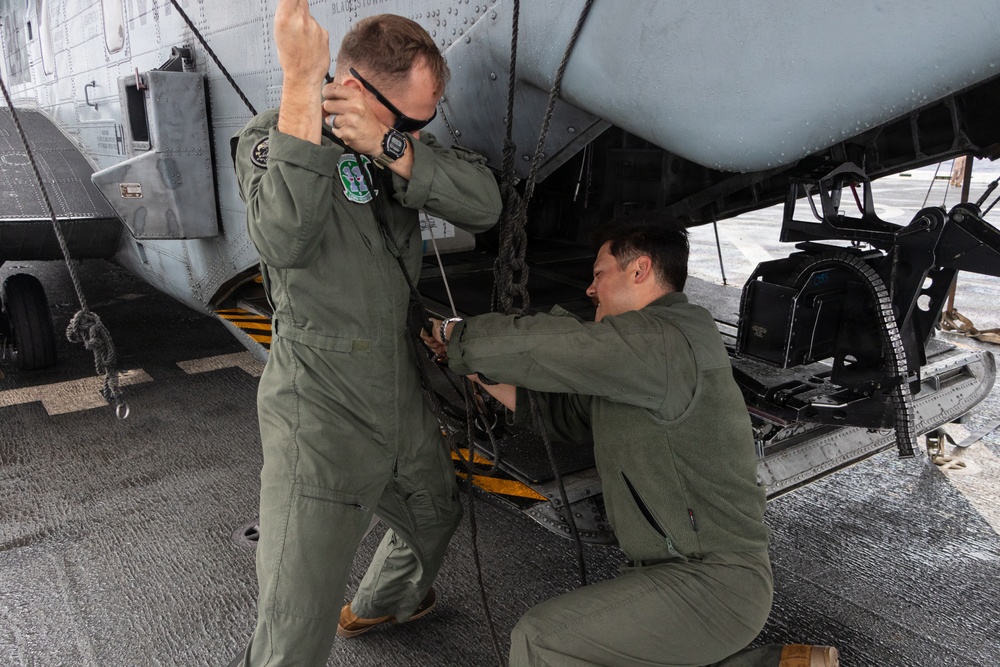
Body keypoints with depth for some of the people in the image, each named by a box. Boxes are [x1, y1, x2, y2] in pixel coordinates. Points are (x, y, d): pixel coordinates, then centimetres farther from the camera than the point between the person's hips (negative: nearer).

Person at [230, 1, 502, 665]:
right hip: (321, 417, -7)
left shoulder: (392, 137, 4)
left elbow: (484, 206, -10)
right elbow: (287, 238, -34)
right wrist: (302, 84, -38)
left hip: (401, 397, 7)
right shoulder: (271, 139, -12)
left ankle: (381, 603, 61)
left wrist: (392, 147, -25)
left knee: (436, 517, 32)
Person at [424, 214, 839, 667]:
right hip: (673, 569, 10)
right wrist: (473, 366, 13)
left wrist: (457, 334, -5)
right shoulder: (640, 353, 13)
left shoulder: (665, 340, -21)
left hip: (712, 583, -10)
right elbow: (561, 411, 16)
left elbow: (543, 345, -23)